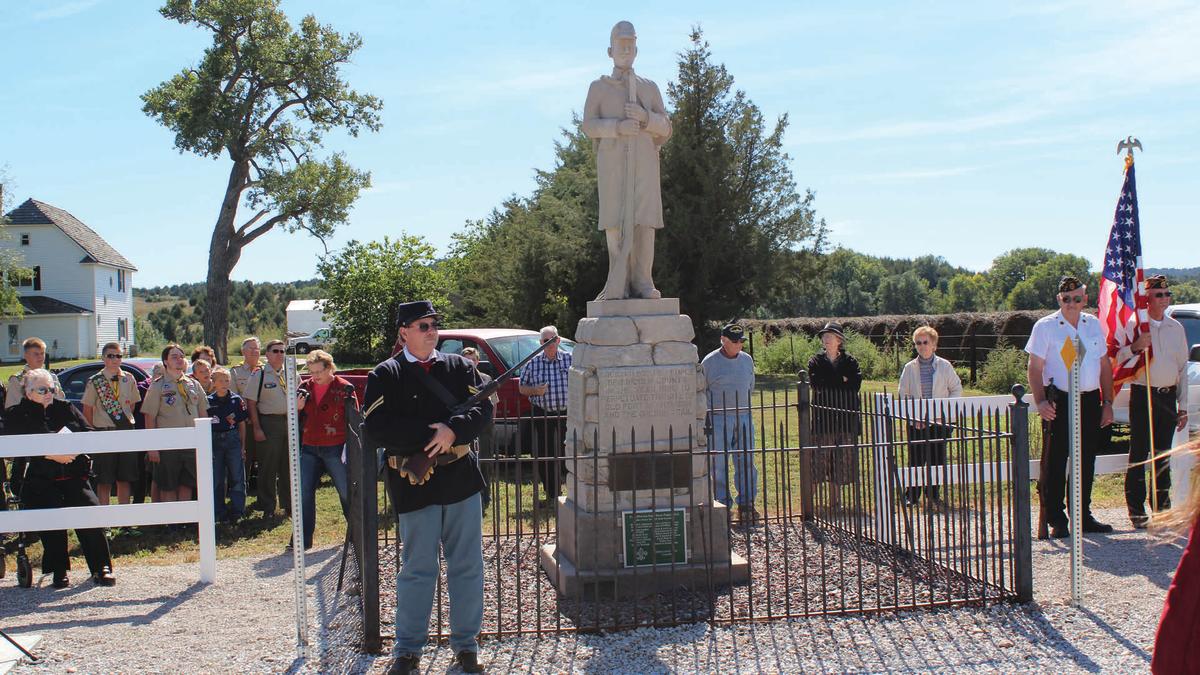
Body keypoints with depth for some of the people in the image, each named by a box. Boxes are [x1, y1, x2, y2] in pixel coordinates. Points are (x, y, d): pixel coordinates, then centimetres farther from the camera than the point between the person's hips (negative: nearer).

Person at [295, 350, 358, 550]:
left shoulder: (344, 388, -4)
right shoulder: (305, 388, 9)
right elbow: (296, 421, 16)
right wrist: (298, 409, -7)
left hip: (335, 450, -4)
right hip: (309, 449, 4)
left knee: (347, 492, 4)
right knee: (303, 493, 2)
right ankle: (303, 539, 9)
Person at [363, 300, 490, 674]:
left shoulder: (459, 366, 10)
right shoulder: (384, 376, 1)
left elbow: (483, 408, 1)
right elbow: (378, 427, -11)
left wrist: (453, 430, -17)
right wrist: (430, 435, -17)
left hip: (462, 478, 3)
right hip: (415, 483, -3)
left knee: (468, 566, 8)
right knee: (417, 569, 5)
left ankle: (466, 643, 21)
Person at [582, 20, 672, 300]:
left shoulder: (650, 88, 16)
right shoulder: (598, 88, 12)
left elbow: (665, 129, 8)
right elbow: (589, 127, -1)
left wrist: (645, 118, -14)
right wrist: (618, 127, -20)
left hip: (644, 163, 1)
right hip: (612, 164, -1)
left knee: (644, 220, -8)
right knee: (616, 222, -8)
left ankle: (642, 282, -6)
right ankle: (620, 285, -6)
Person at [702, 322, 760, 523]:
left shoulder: (747, 360, 10)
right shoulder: (709, 362, -4)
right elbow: (700, 392, 3)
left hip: (744, 417, 4)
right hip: (719, 419, -4)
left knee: (746, 462, 3)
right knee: (719, 464, -2)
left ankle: (746, 504, 9)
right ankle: (722, 505, 4)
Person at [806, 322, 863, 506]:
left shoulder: (850, 362, 10)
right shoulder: (815, 362, 7)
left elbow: (855, 385, -6)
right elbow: (818, 385, -9)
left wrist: (830, 385, -8)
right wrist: (842, 382, -6)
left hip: (846, 417, 2)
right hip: (823, 419, -2)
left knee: (844, 460, 5)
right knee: (820, 457, -5)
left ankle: (836, 499, 15)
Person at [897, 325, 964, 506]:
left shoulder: (945, 366, 2)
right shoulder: (909, 368, 4)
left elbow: (957, 389, 7)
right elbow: (902, 394, 6)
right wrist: (913, 415, -5)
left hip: (939, 421, 0)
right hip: (916, 422, 0)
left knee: (937, 458, 4)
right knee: (916, 459, 0)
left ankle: (933, 493, 20)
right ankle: (912, 495, 11)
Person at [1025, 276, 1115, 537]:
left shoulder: (1094, 325, 11)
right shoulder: (1045, 326, -3)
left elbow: (1105, 365, 16)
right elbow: (1035, 368, -7)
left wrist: (1107, 402, 10)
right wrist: (1041, 401, -18)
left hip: (1091, 401, 5)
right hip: (1060, 402, -5)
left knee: (1086, 461, 10)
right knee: (1056, 462, -3)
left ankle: (1083, 516, 22)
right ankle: (1057, 520, 4)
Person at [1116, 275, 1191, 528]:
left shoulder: (1176, 328, 11)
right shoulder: (1133, 324, -2)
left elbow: (1183, 368, 14)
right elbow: (1118, 360, -5)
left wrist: (1183, 406, 11)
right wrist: (1135, 347, -25)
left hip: (1168, 396, 4)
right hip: (1142, 394, -4)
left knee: (1164, 454, 9)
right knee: (1139, 454, -4)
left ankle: (1162, 505, 19)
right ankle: (1136, 509, 2)